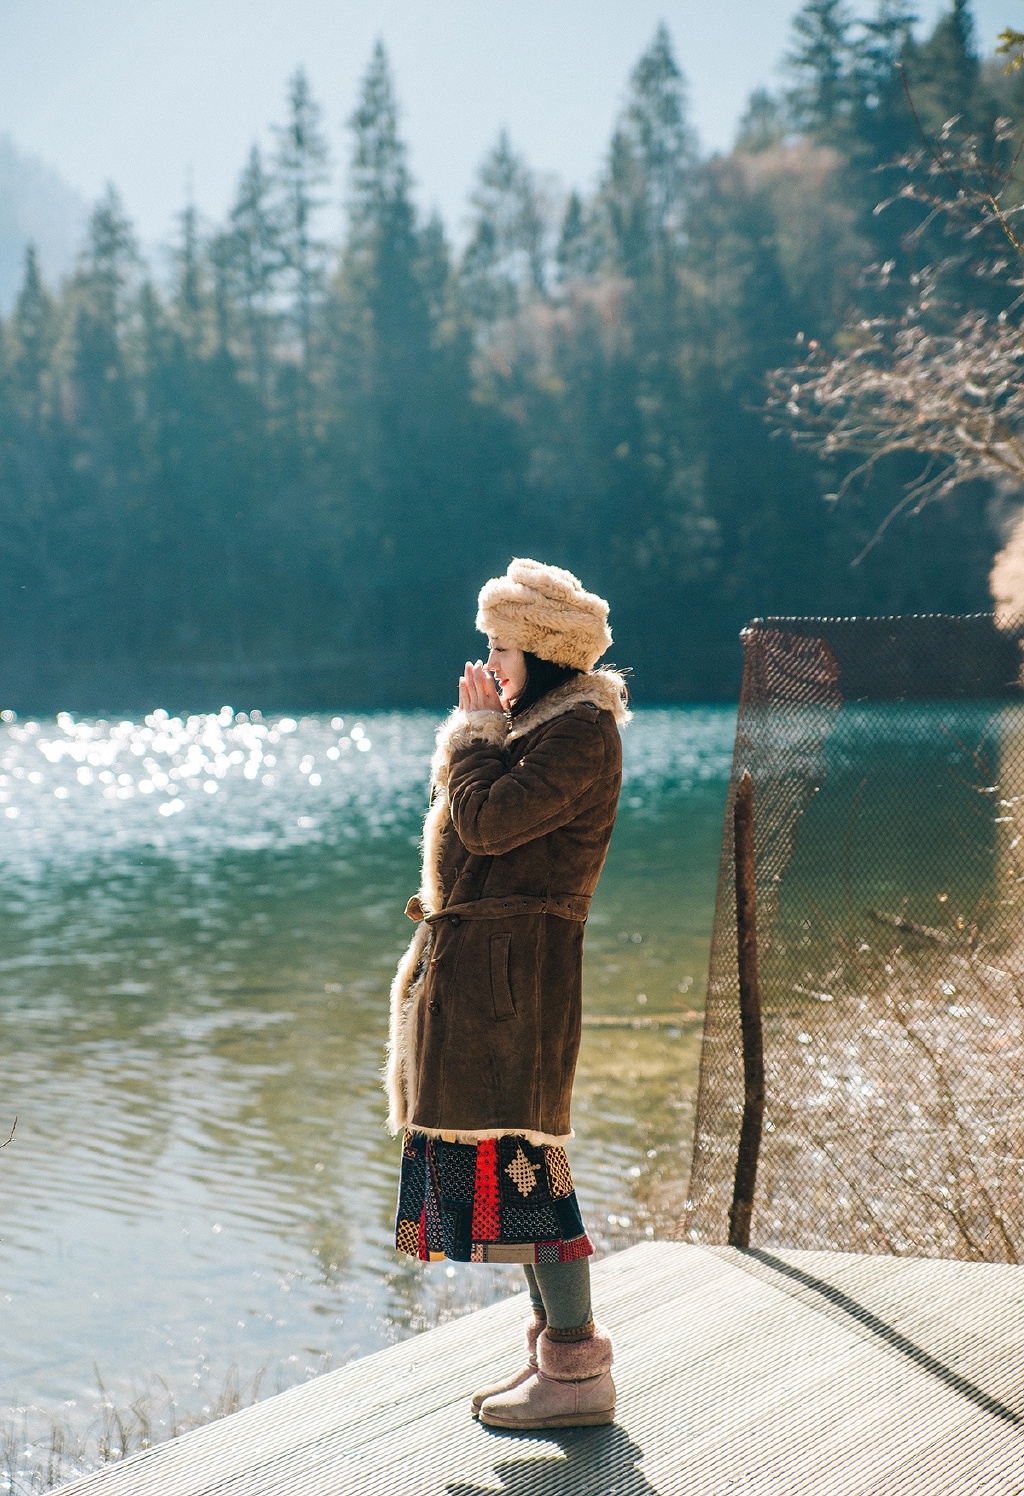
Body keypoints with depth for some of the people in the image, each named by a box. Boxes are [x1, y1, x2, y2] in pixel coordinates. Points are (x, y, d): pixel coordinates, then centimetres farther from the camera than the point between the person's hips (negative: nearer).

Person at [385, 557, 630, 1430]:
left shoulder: (581, 731, -12)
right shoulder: (544, 723, 19)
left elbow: (489, 823, -20)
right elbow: (466, 817, 20)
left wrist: (476, 729, -9)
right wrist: (478, 731, 14)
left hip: (512, 964, -11)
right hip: (474, 962, 11)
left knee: (517, 1159, -11)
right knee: (509, 1158, 12)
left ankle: (579, 1371, -6)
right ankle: (555, 1349, 20)